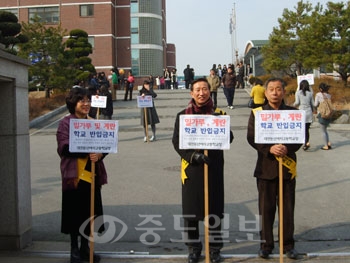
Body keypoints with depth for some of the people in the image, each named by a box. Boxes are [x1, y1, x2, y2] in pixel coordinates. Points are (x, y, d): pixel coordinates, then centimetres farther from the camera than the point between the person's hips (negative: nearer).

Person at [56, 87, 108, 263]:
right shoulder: (65, 123, -5)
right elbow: (65, 147, -16)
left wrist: (99, 154, -17)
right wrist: (88, 150, -25)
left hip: (92, 174, 5)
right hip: (74, 174, -5)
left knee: (89, 212, 10)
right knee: (75, 213, 4)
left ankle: (85, 247, 25)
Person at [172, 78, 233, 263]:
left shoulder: (219, 113, 4)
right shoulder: (183, 115, 2)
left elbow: (229, 138, -1)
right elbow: (177, 141, -3)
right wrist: (193, 155, -17)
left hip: (214, 168, 0)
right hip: (192, 167, 0)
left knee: (214, 208, 8)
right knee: (191, 209, 7)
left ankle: (215, 247, 25)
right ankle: (193, 247, 24)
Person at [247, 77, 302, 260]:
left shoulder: (293, 113, 6)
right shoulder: (257, 113, 2)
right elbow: (251, 137, -4)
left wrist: (288, 149, -16)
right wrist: (269, 149, -18)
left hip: (288, 166, 1)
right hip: (266, 166, -1)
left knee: (288, 207, 8)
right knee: (266, 208, 6)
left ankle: (288, 244, 21)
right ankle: (266, 244, 19)